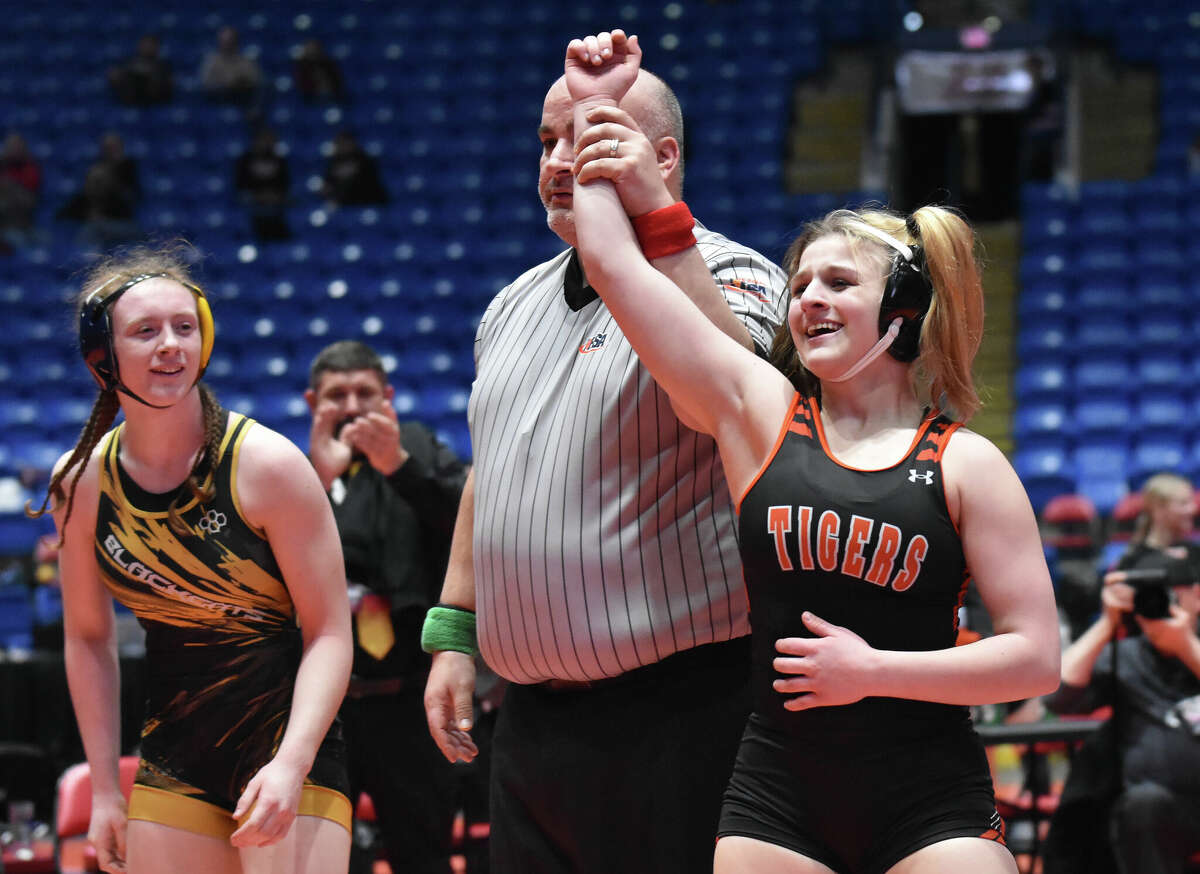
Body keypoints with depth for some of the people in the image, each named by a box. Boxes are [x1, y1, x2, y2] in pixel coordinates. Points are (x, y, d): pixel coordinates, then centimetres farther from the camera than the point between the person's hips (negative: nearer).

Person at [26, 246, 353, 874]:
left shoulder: (267, 464, -13)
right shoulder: (81, 482, -1)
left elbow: (329, 633, -12)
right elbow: (87, 637, 11)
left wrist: (291, 765, -24)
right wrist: (104, 789, 6)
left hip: (287, 744, -4)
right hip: (173, 761, 4)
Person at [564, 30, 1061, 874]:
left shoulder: (966, 465, 1)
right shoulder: (760, 412, 6)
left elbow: (1037, 657, -3)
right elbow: (614, 262, 2)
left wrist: (872, 671, -10)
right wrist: (598, 109, 7)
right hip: (777, 796, 2)